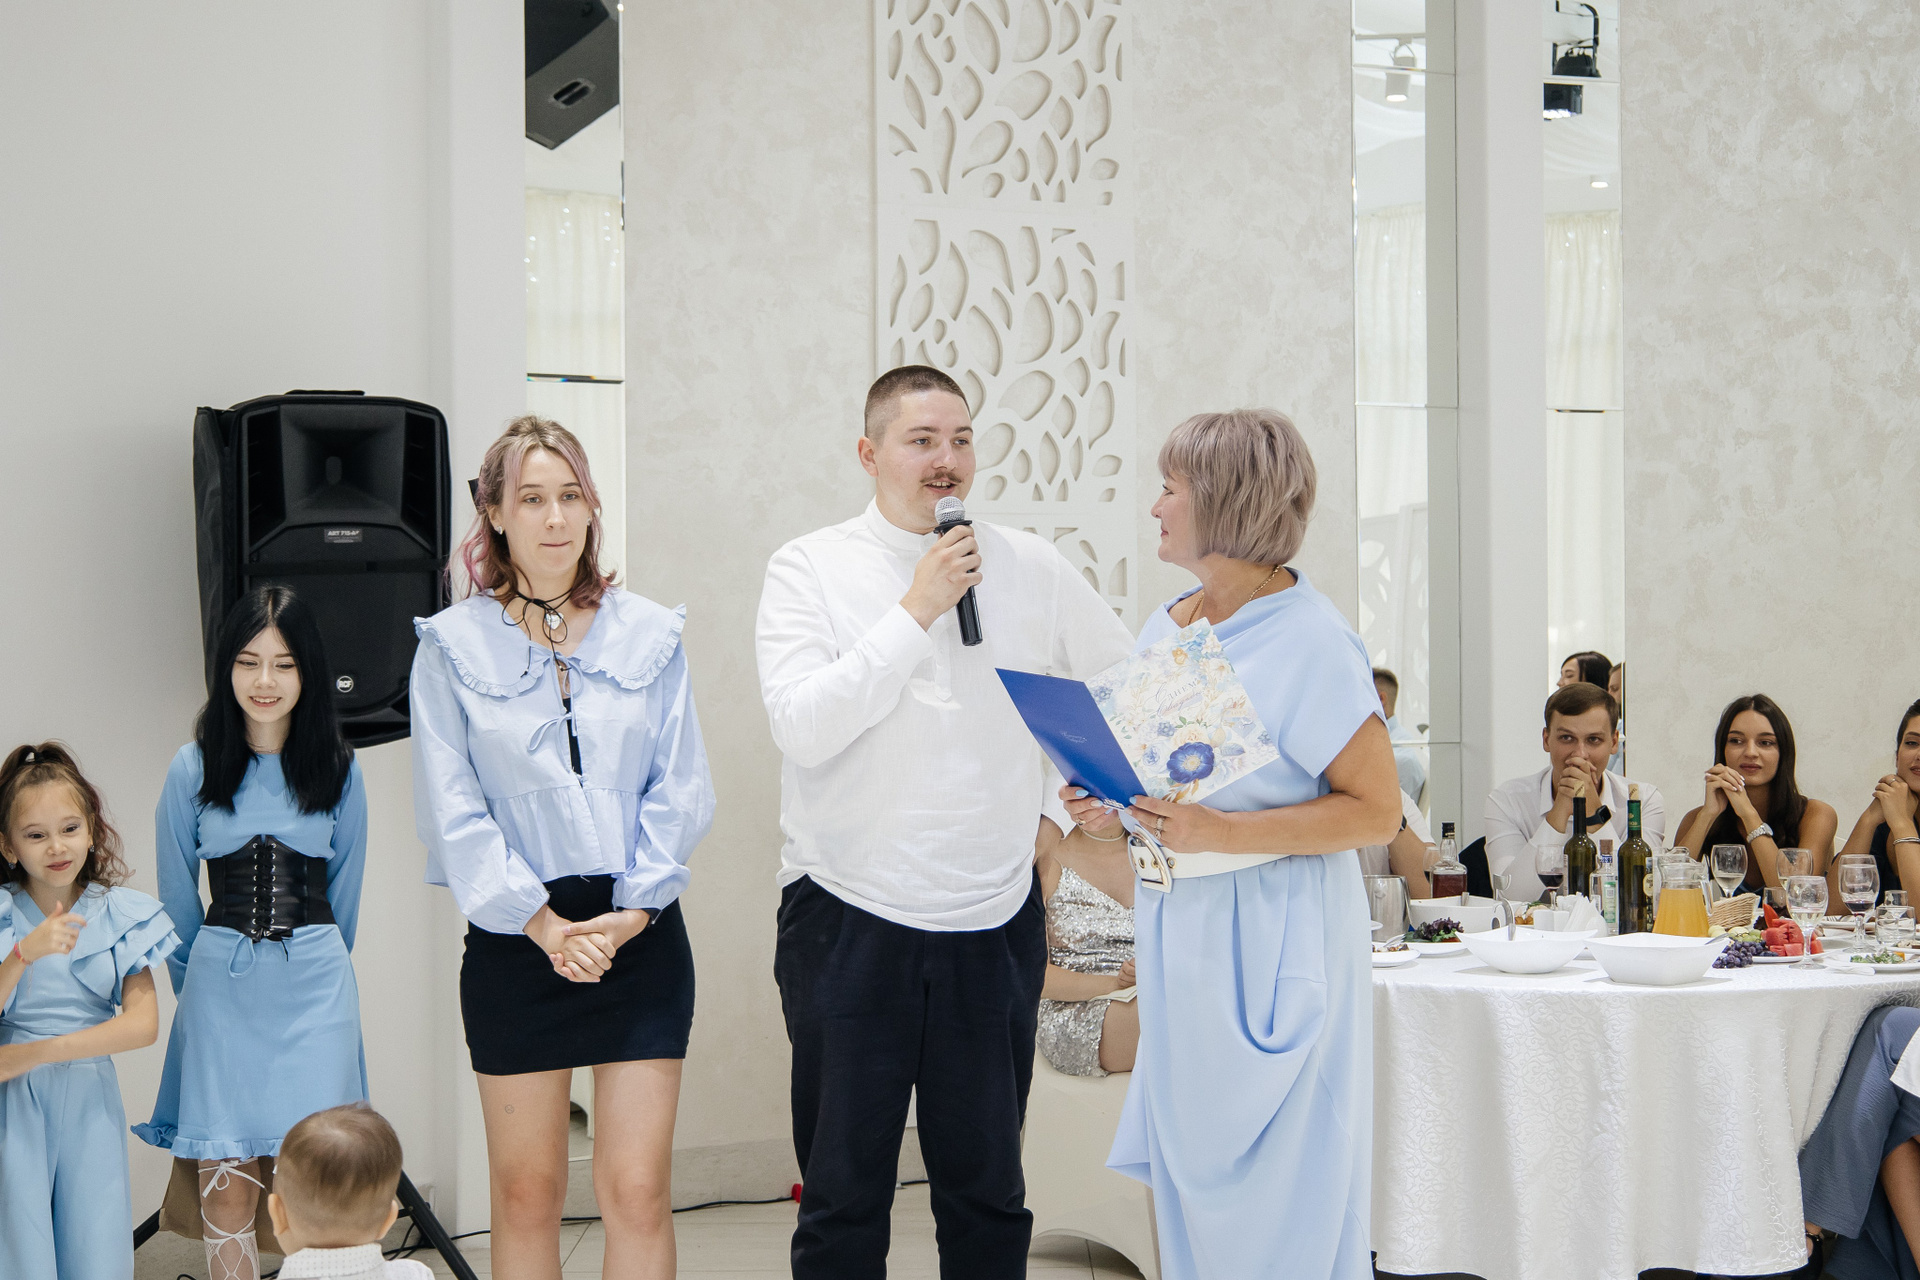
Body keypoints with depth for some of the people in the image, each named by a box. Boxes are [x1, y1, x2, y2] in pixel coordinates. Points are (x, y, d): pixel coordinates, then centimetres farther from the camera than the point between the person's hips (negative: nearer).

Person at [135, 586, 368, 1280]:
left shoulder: (339, 769, 5)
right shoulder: (194, 768, 3)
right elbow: (177, 897, 12)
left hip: (315, 987, 0)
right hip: (220, 985, 0)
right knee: (227, 1189, -5)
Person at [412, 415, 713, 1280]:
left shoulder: (649, 634, 6)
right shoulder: (453, 646, 1)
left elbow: (680, 791, 3)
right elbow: (452, 810, -3)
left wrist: (632, 909, -8)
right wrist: (541, 921, -11)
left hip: (640, 933, 1)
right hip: (512, 938, -1)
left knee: (639, 1191, -2)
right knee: (526, 1192, 6)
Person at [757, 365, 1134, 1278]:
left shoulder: (1030, 568, 4)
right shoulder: (810, 569, -2)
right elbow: (802, 727, -16)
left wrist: (1060, 811, 11)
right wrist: (916, 610, -17)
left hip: (995, 926, 2)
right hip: (850, 920, -2)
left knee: (989, 1193, 10)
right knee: (844, 1199, 5)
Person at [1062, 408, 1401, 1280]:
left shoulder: (1309, 640, -13)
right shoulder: (1164, 627, 11)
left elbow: (1376, 812, -16)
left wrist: (1220, 832, -23)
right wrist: (1112, 813, 1)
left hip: (1272, 941, -7)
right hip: (1176, 934, 8)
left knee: (1279, 1207, -1)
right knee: (1188, 1183, 12)